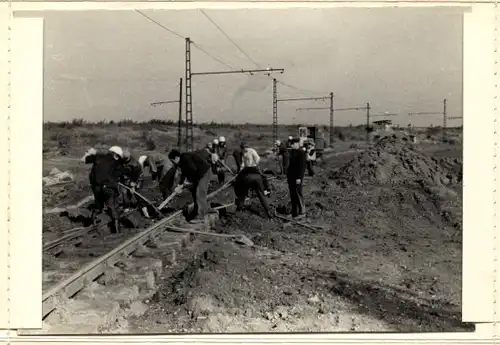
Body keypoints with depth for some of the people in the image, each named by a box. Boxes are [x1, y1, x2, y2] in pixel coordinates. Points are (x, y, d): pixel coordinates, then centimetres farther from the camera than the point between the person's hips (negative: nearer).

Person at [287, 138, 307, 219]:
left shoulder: (301, 152, -12)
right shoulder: (292, 151, 13)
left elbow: (302, 166, -16)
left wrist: (299, 177, -20)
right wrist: (288, 175, 18)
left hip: (297, 177, -8)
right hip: (291, 176, 8)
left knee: (297, 194, -2)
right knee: (292, 194, 11)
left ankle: (302, 212, 9)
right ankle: (294, 212, 19)